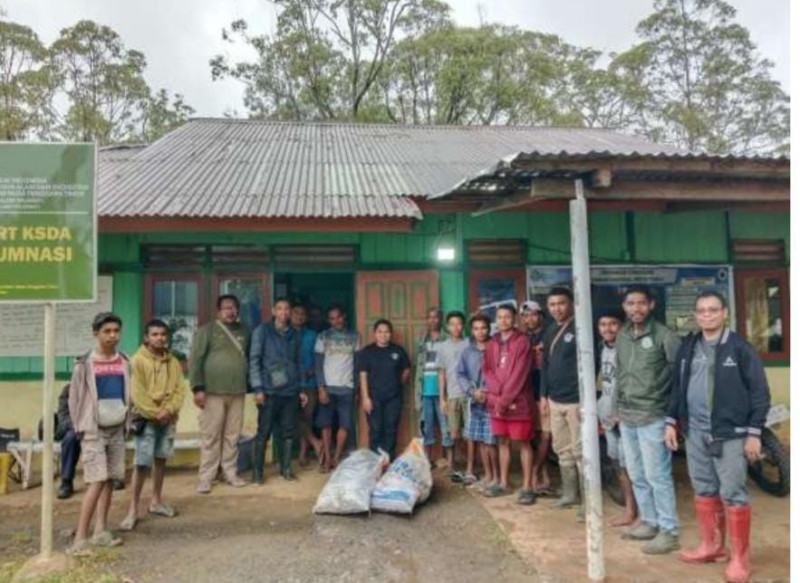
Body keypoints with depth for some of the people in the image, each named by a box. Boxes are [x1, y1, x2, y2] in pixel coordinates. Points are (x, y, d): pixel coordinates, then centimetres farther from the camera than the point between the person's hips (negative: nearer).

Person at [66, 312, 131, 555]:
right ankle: (79, 539, -6)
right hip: (94, 431, -5)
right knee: (97, 481, -11)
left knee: (110, 481, 8)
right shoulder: (85, 364, -7)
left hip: (117, 429, 5)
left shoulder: (124, 362, 6)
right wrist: (81, 428, -3)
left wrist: (128, 423, 8)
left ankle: (100, 532, 18)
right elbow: (75, 398, -3)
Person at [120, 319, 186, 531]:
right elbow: (137, 393, -12)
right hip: (146, 419, -5)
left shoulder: (173, 362, 8)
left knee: (161, 459, 12)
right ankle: (133, 509, 1)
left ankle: (156, 501, 25)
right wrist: (154, 414, -14)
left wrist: (169, 410, -11)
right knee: (142, 463, -6)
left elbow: (180, 389, 4)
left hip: (168, 418, 5)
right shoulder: (137, 361, -7)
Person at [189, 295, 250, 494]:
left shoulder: (244, 331, 12)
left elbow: (250, 358, 14)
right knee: (210, 436, 1)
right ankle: (205, 477, 8)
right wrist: (198, 388, -13)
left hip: (238, 392, 4)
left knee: (233, 436, 9)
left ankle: (230, 473, 20)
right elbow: (195, 360, -6)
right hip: (213, 392, -4)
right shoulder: (207, 330, -1)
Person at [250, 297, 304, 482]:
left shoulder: (295, 335, 12)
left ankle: (286, 468, 21)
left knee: (288, 432, 8)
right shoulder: (262, 331, -1)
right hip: (269, 391, -4)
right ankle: (257, 471, 13)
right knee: (264, 432, 1)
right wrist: (258, 389, -11)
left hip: (291, 391, 4)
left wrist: (301, 389, 14)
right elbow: (254, 360, -5)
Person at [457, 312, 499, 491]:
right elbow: (460, 374, 7)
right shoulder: (467, 351, 6)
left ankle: (496, 475, 12)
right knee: (480, 440, 11)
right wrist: (472, 391, -7)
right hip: (475, 402, 5)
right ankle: (487, 474, 25)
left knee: (491, 441, -4)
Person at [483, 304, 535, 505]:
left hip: (518, 402, -5)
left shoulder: (522, 342, -6)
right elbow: (488, 372, 5)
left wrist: (504, 400, -14)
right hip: (497, 402, 5)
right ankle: (503, 483, 22)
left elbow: (519, 374, -13)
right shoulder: (492, 344, 11)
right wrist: (496, 398, -9)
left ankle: (527, 487, 6)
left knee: (523, 443, 0)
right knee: (502, 442, 13)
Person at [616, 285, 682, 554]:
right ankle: (649, 522, 28)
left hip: (653, 417, -7)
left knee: (657, 476, -2)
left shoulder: (664, 335, -10)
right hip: (627, 418, 7)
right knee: (637, 475, 14)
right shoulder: (622, 336, 10)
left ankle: (669, 531, 9)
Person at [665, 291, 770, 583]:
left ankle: (741, 558, 13)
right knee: (703, 492, 15)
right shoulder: (688, 347, 8)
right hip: (695, 432, 5)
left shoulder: (740, 348, -7)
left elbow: (759, 392, -7)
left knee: (733, 495, 0)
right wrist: (672, 422, 11)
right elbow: (678, 387, 14)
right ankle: (712, 546, 30)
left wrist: (754, 433, -10)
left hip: (730, 433, -5)